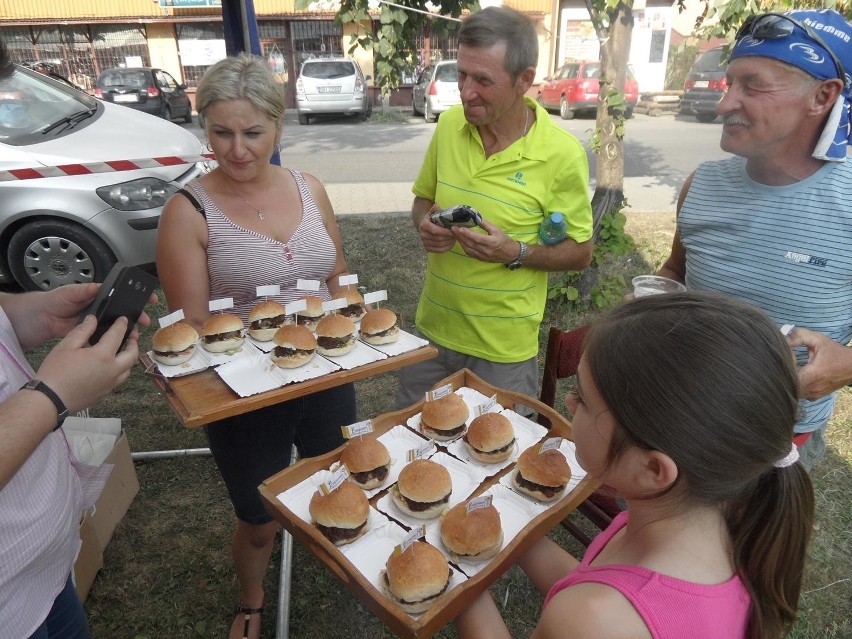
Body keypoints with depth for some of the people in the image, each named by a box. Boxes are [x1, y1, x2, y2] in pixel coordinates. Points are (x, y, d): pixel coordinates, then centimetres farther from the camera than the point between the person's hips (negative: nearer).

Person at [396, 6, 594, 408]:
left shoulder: (562, 155, -16)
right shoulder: (449, 125, -4)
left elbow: (580, 253, -7)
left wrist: (516, 252, -24)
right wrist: (425, 224, -12)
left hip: (504, 349, -4)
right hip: (432, 329, 5)